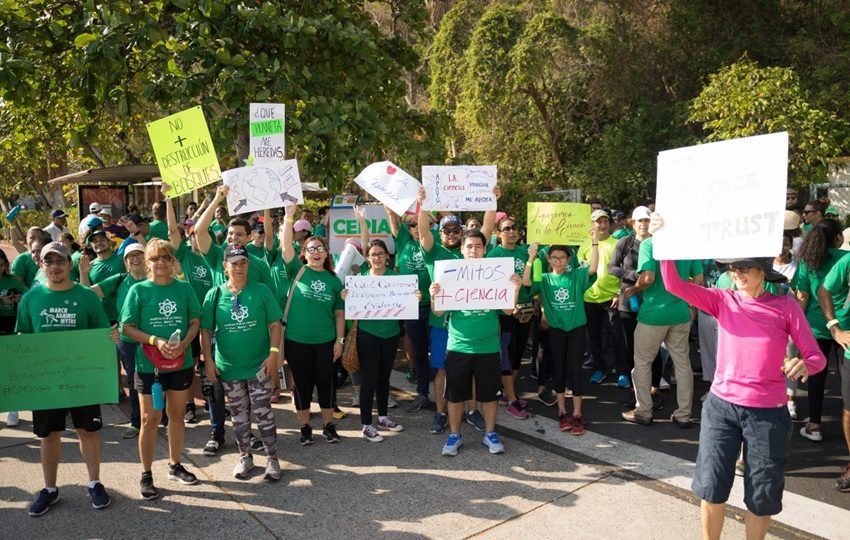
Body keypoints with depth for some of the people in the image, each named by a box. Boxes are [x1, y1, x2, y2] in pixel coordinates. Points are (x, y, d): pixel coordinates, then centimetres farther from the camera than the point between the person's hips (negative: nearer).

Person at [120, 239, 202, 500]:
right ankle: (146, 475, 19)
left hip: (181, 363, 3)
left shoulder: (184, 288, 1)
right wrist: (156, 341, -19)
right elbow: (127, 327, -6)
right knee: (150, 420, 4)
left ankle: (175, 465, 32)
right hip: (149, 364, -2)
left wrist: (183, 343, -14)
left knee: (177, 415, 15)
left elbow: (195, 322, 3)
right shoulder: (138, 290, -5)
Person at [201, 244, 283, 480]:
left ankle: (272, 458, 16)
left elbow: (275, 324, -3)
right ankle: (245, 456, 31)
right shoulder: (215, 294, -2)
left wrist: (274, 352, -12)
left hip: (259, 365, -2)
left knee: (264, 413, 2)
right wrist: (208, 360, -4)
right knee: (239, 414, 15)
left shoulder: (261, 291, -5)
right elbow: (205, 330, 2)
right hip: (228, 367, 2)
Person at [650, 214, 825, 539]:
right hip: (721, 406, 1)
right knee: (712, 486, 10)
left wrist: (804, 366, -29)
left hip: (768, 412, -1)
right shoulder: (723, 300, -1)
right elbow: (675, 285, -15)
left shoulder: (786, 306, -4)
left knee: (762, 495, 13)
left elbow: (816, 356, -5)